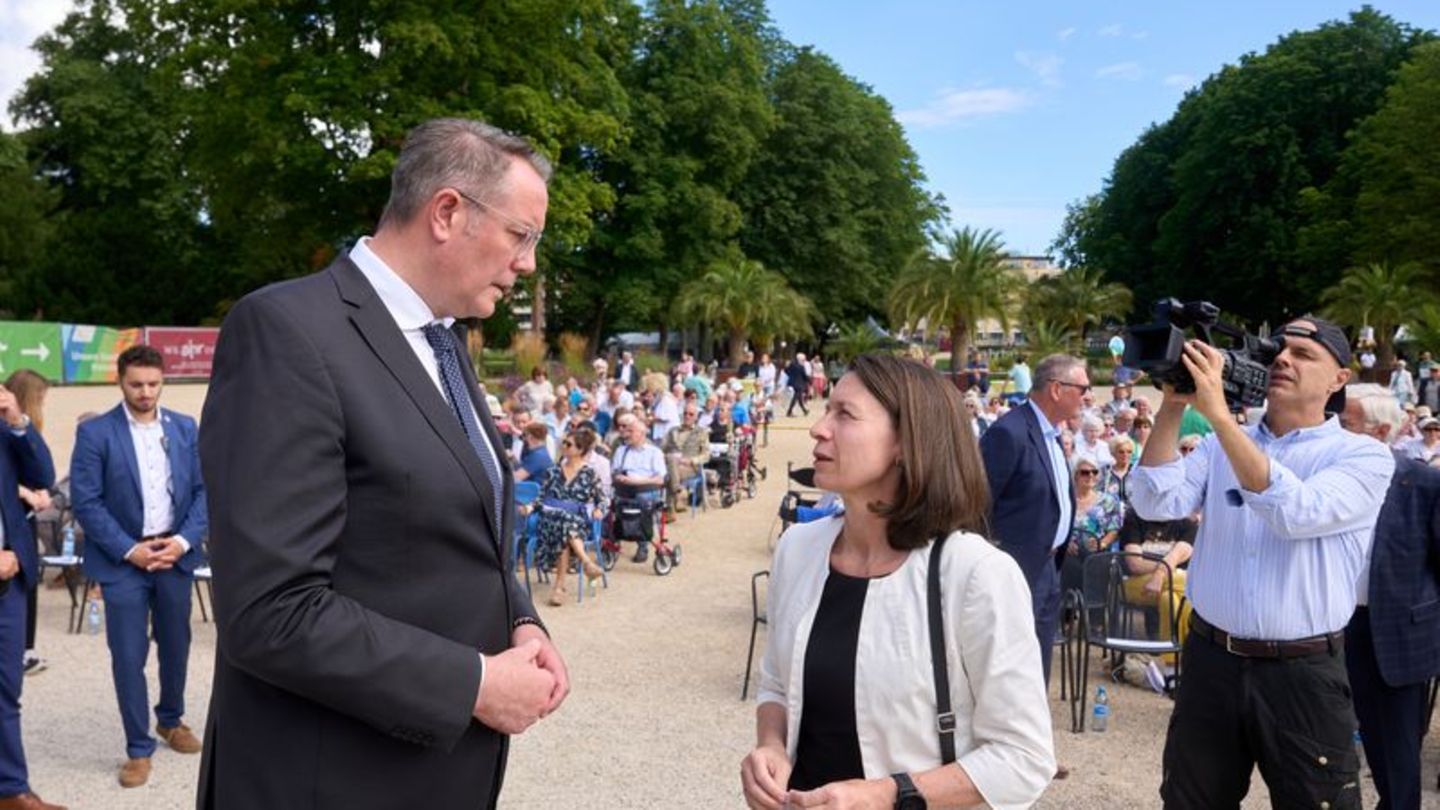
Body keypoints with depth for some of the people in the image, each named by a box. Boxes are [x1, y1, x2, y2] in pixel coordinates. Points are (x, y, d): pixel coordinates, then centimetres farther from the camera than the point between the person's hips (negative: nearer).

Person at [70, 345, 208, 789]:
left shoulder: (185, 428, 4)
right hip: (123, 560, -3)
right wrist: (129, 550, -15)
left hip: (175, 555, 3)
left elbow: (203, 489, 4)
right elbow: (85, 502, -9)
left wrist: (184, 541, -10)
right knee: (128, 656, 0)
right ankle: (139, 747, 13)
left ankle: (171, 720, 38)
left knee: (176, 645, 16)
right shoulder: (95, 432, -7)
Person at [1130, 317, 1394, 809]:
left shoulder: (1364, 456, -6)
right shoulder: (1223, 445, 7)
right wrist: (1172, 406, -14)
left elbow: (1295, 512, -24)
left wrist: (1218, 412, -28)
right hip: (1210, 661, 4)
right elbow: (1156, 503, -6)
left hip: (1303, 673, -3)